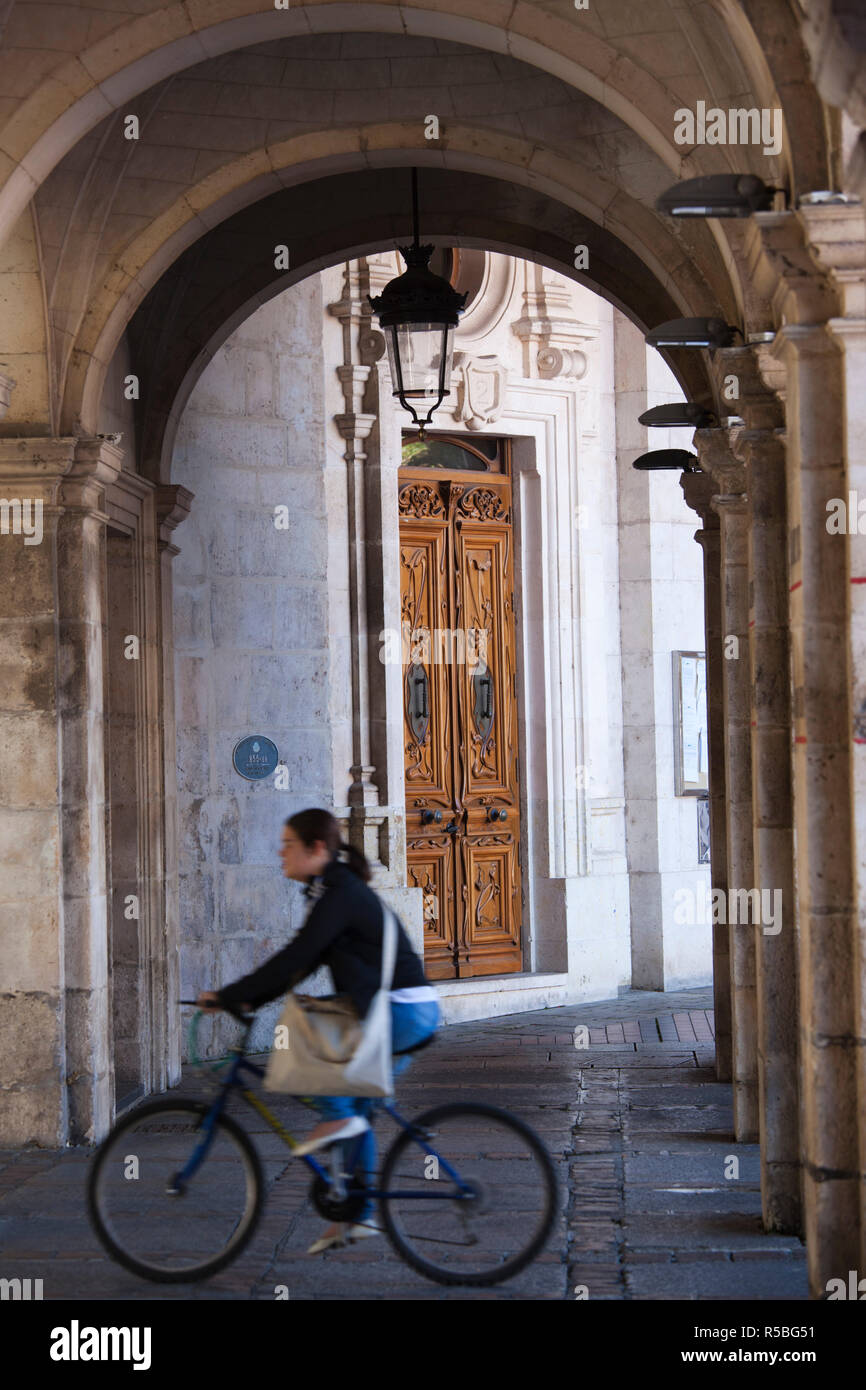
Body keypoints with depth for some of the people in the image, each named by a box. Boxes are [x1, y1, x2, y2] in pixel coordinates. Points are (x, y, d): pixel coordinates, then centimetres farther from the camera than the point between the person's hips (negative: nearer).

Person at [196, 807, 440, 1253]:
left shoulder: (341, 895, -16)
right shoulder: (334, 890, 14)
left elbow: (294, 960, -22)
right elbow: (300, 962, 16)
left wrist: (227, 996, -18)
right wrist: (249, 1001, 7)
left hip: (401, 1013, -10)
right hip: (407, 1015, 10)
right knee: (355, 1107, 13)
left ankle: (337, 1116, -9)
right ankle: (359, 1214, 18)